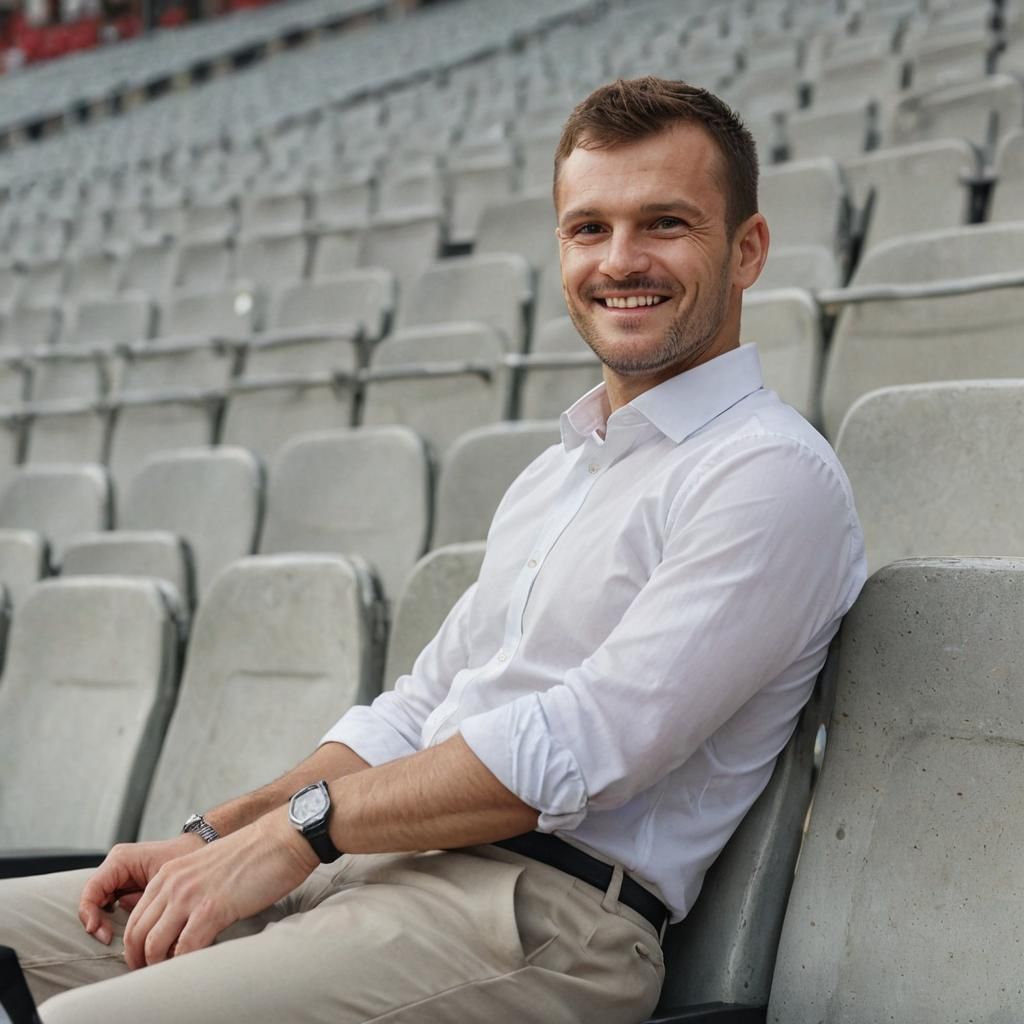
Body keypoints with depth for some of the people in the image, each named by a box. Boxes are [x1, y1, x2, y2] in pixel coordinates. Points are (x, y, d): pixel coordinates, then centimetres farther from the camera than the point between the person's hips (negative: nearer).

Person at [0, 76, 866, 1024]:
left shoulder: (773, 475, -8)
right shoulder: (555, 474, 22)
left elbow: (590, 744, -18)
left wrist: (300, 827, -13)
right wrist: (214, 836, 7)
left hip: (546, 911, -9)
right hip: (386, 867, 9)